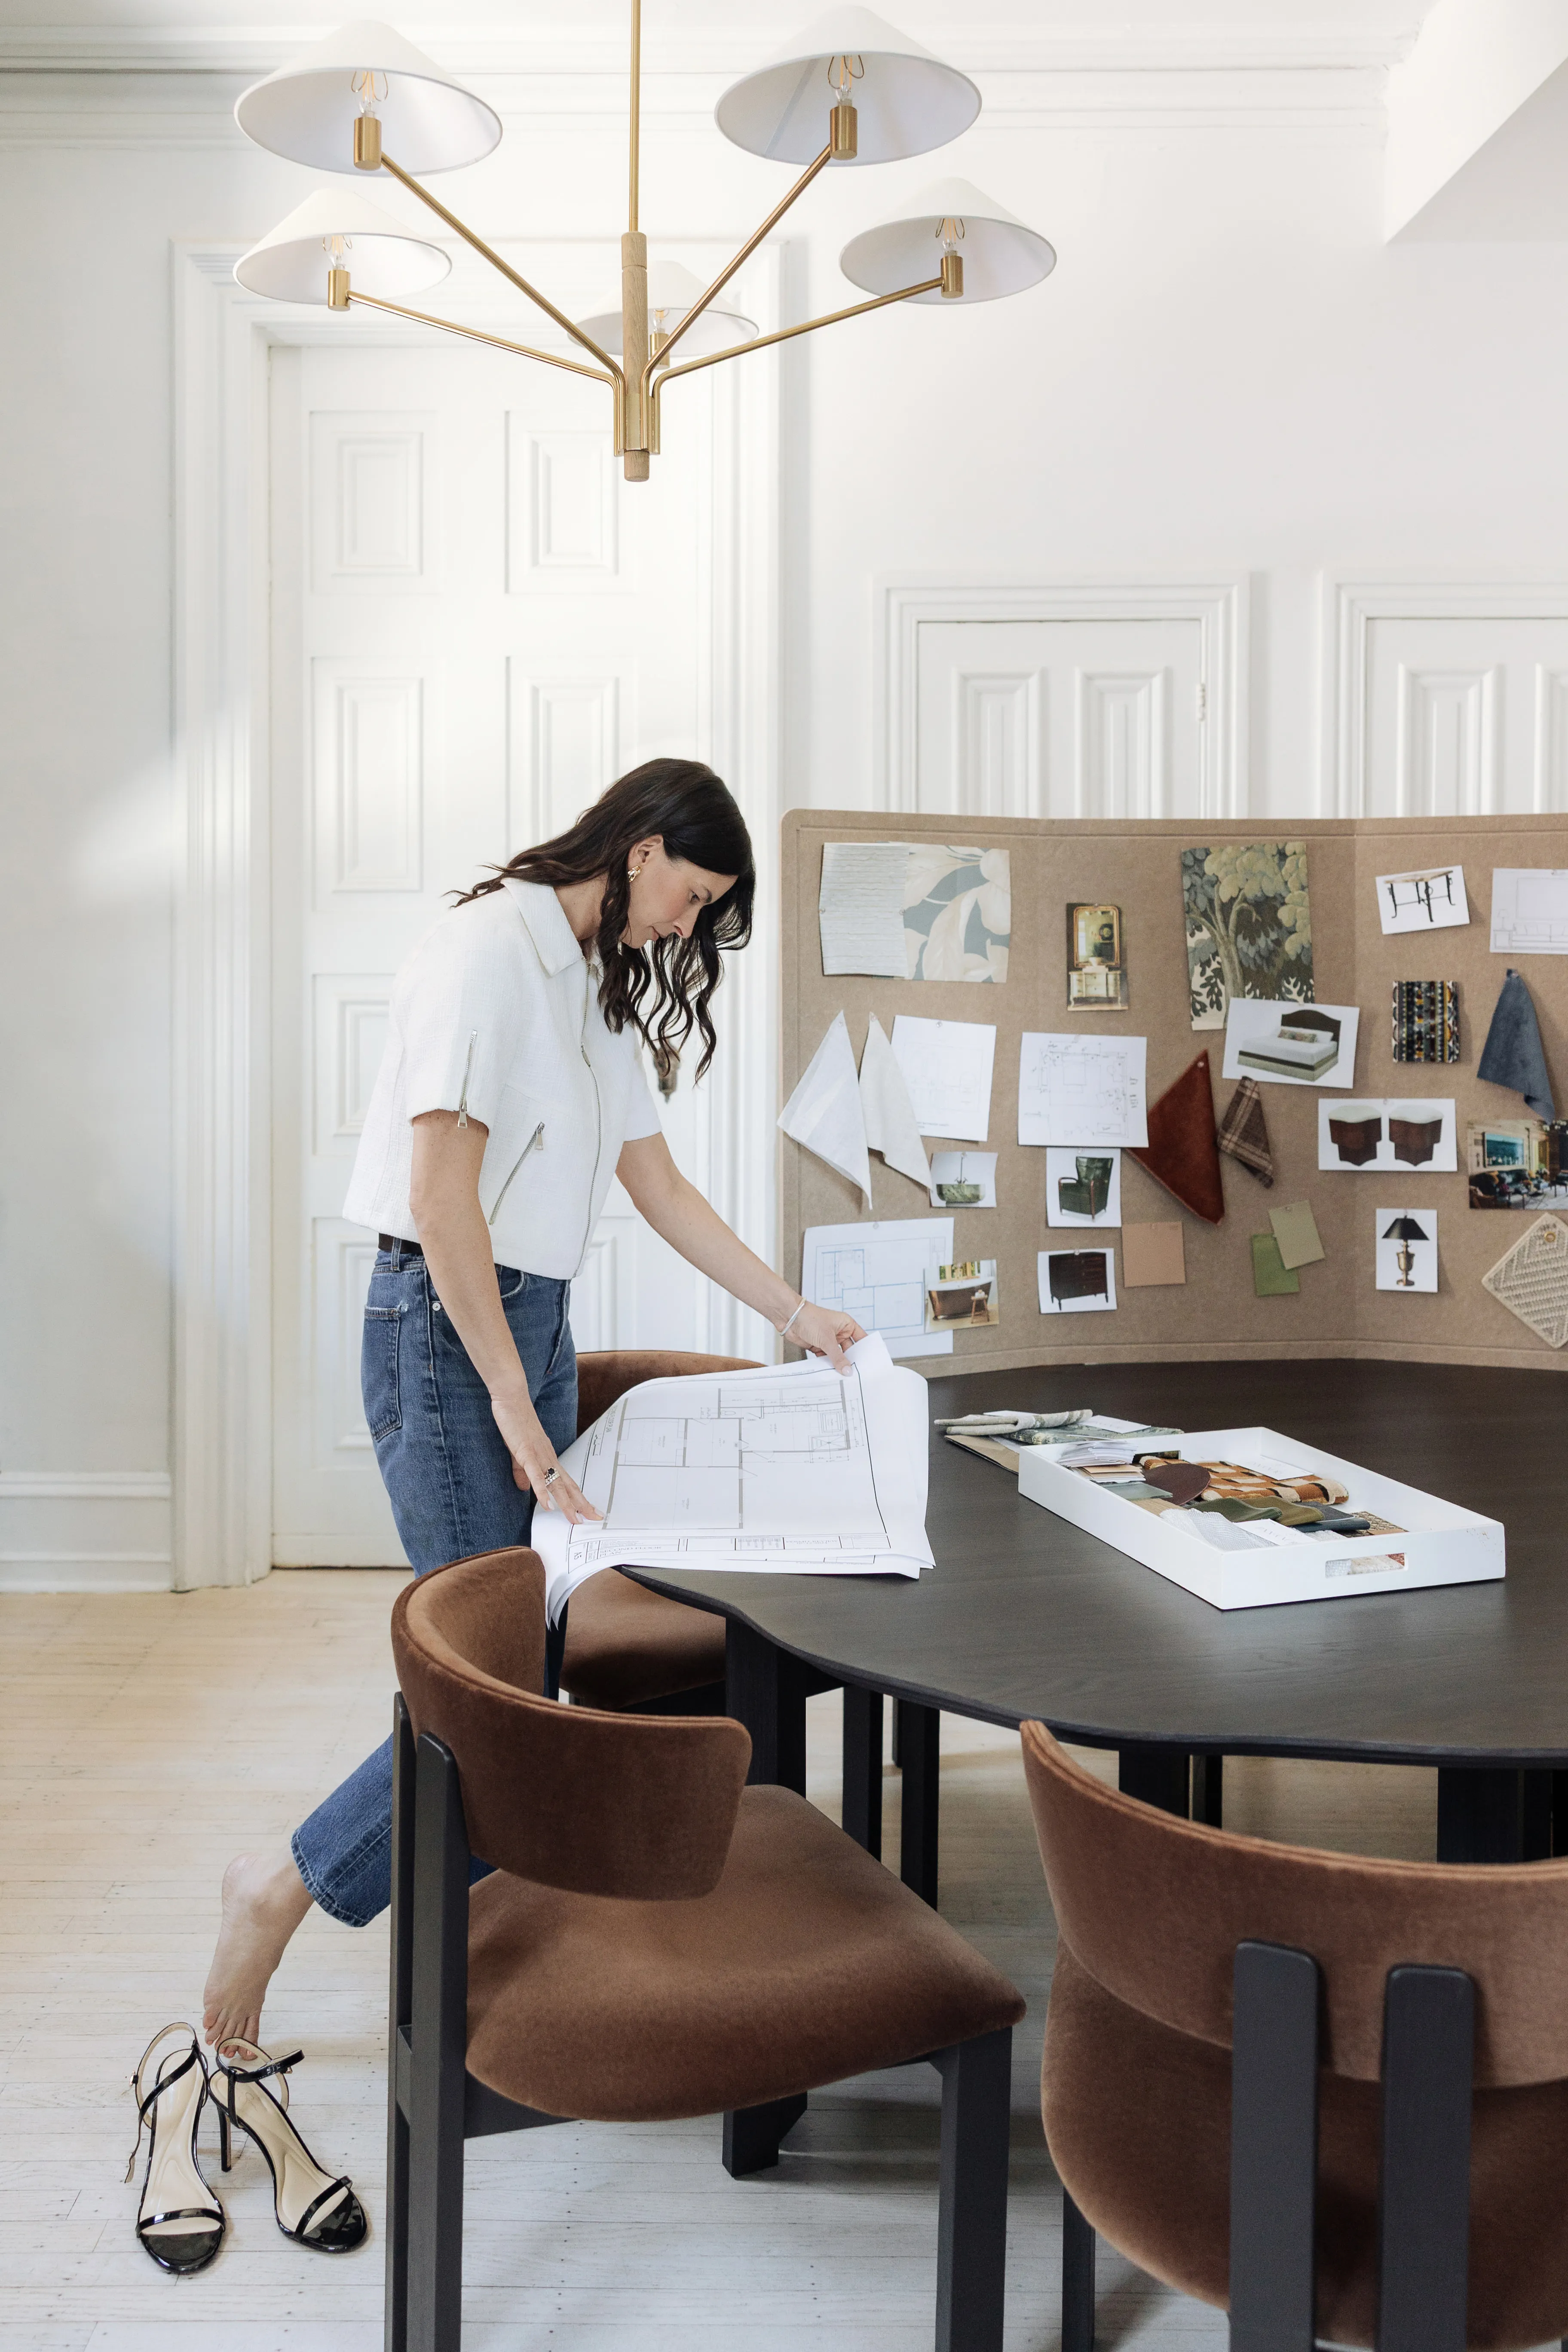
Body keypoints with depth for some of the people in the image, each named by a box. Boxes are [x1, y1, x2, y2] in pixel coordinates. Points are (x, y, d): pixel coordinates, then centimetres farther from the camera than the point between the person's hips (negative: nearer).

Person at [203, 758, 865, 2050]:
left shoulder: (598, 984, 16)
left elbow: (660, 1184, 20)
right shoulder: (489, 949, -13)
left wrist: (798, 1314, 19)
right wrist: (512, 1401, -17)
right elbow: (441, 1194, -19)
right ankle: (282, 1888, 9)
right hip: (447, 1327, -9)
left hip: (537, 1317, 9)